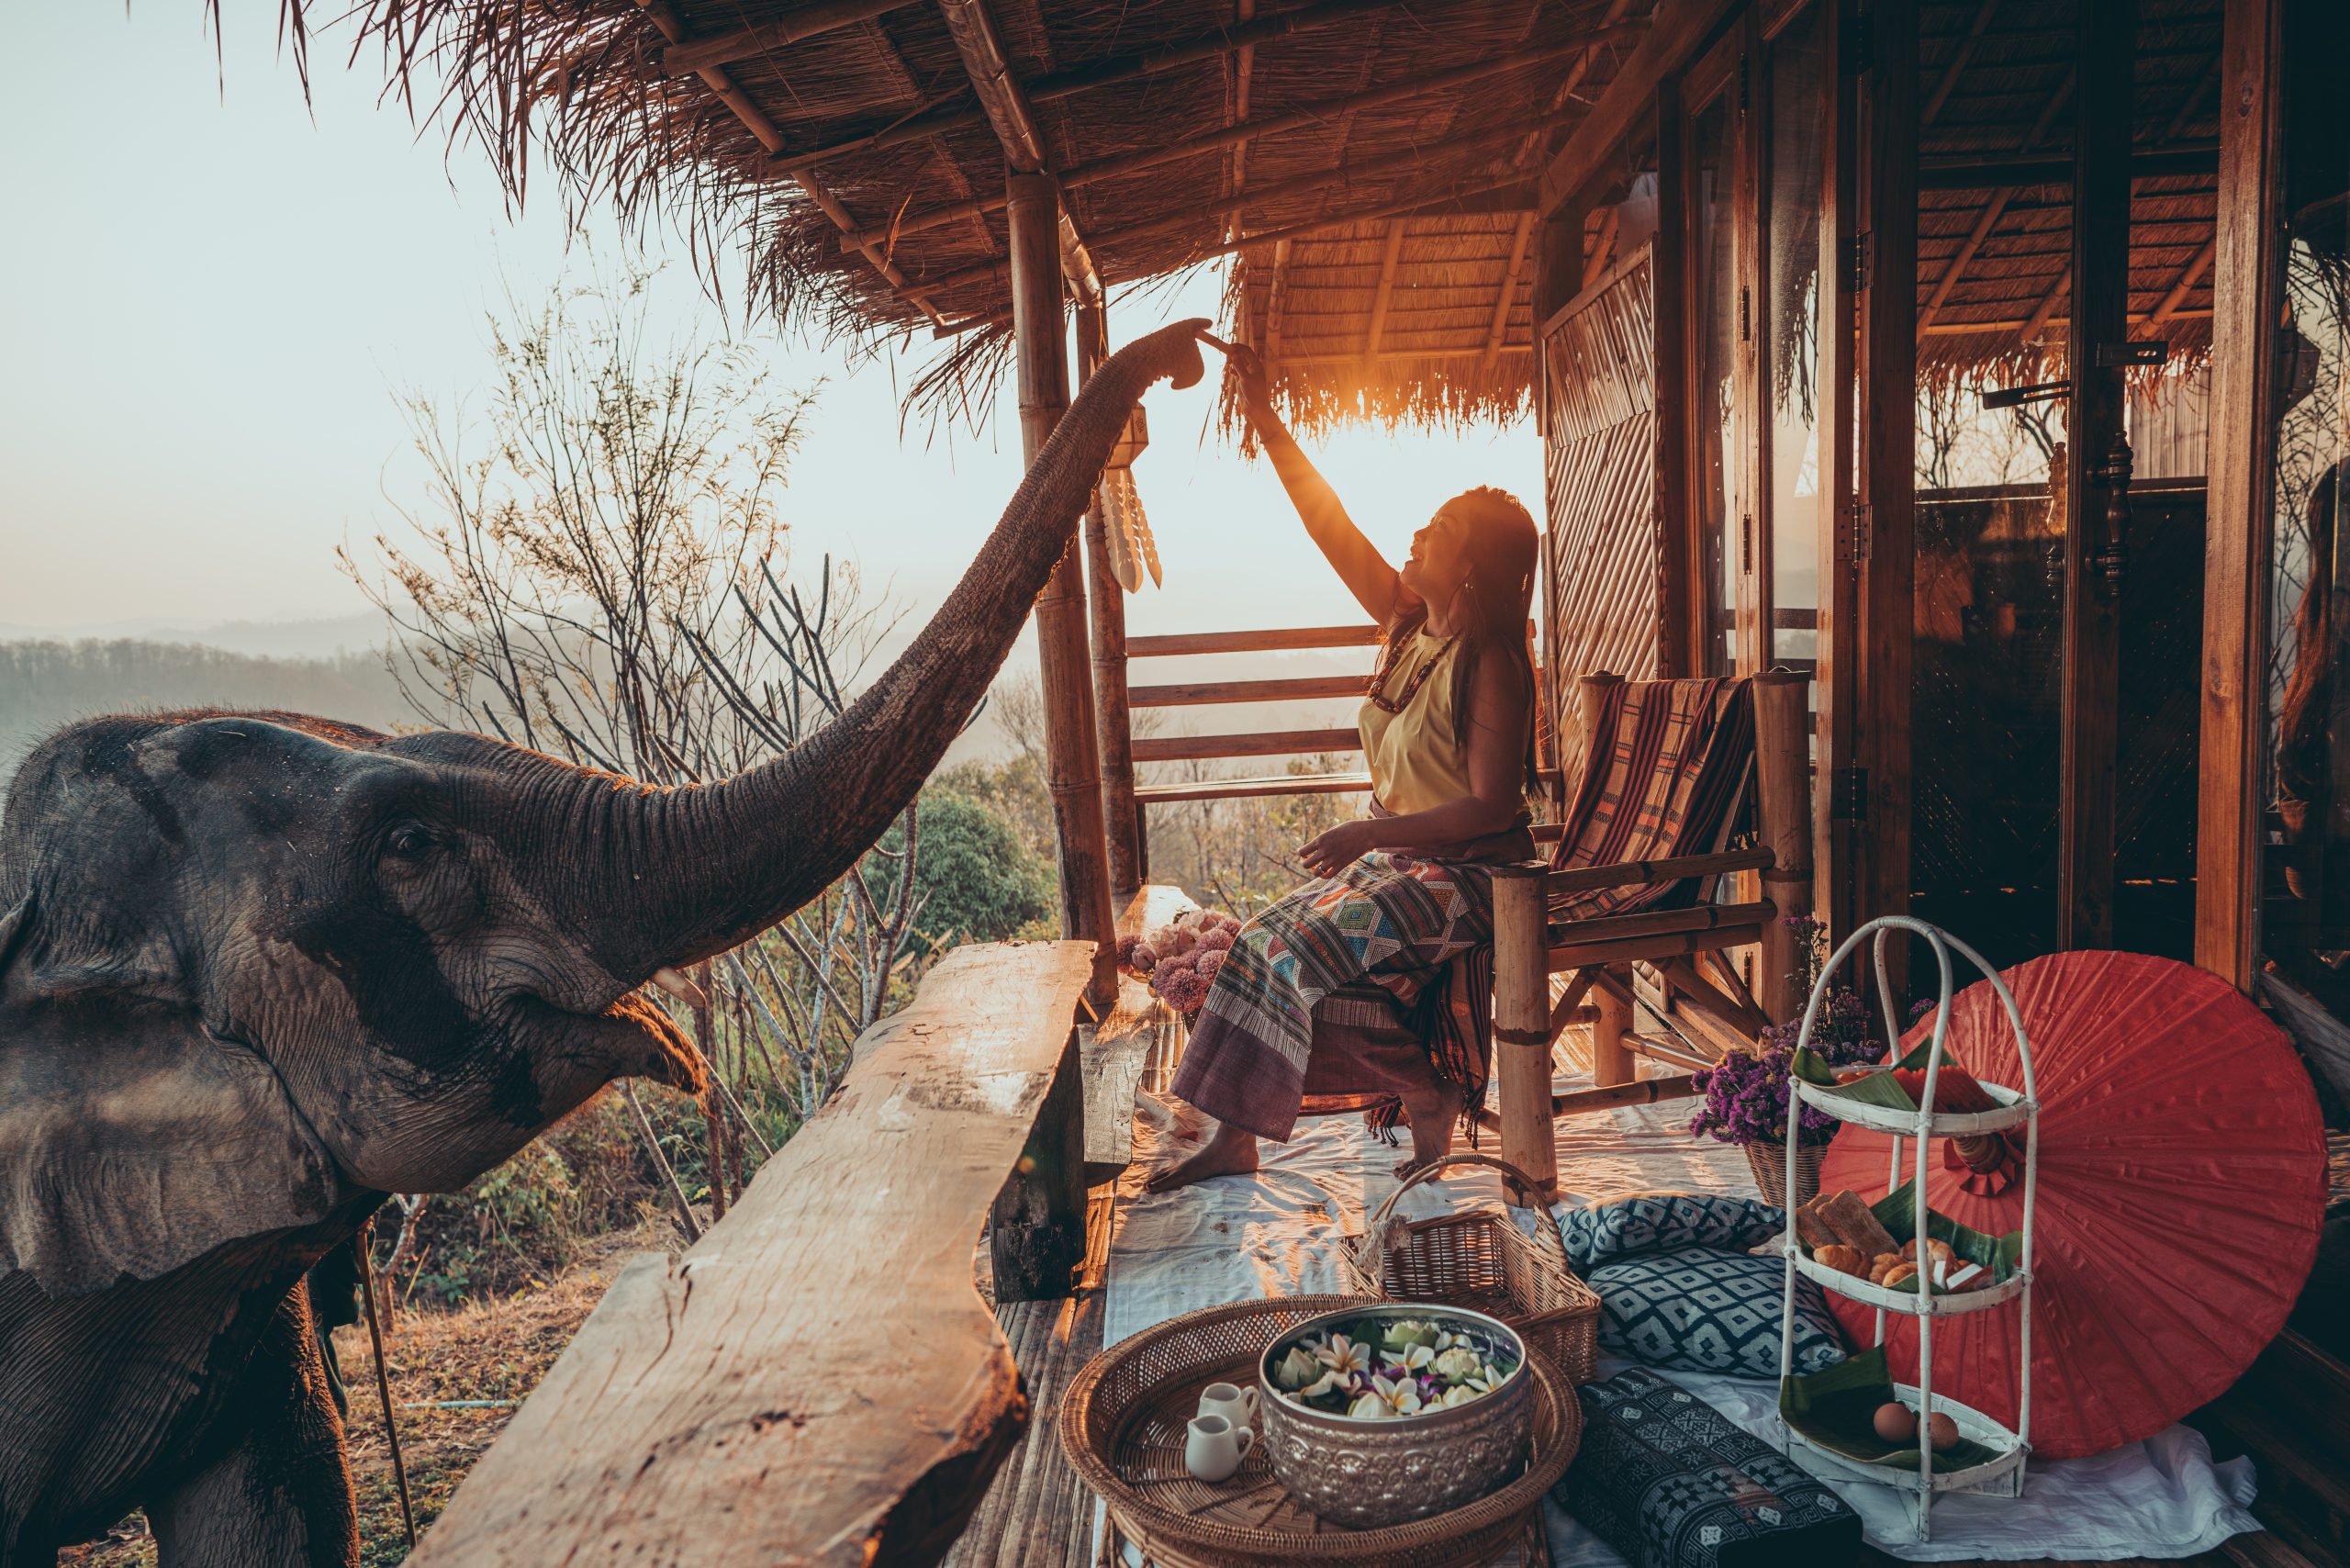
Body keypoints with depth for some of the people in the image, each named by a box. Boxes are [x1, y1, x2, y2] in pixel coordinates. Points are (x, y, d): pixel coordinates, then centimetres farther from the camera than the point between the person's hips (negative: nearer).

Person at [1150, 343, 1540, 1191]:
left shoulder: (1491, 665, -19)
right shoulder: (1406, 621, 3)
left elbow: (1493, 807, -23)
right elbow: (1330, 526, 4)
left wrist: (1371, 834, -24)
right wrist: (1264, 418, 2)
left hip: (1465, 872, -8)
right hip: (1396, 854, 8)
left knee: (1317, 943, -23)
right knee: (1272, 938, -2)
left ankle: (1428, 1101, -5)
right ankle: (1232, 1134, 3)